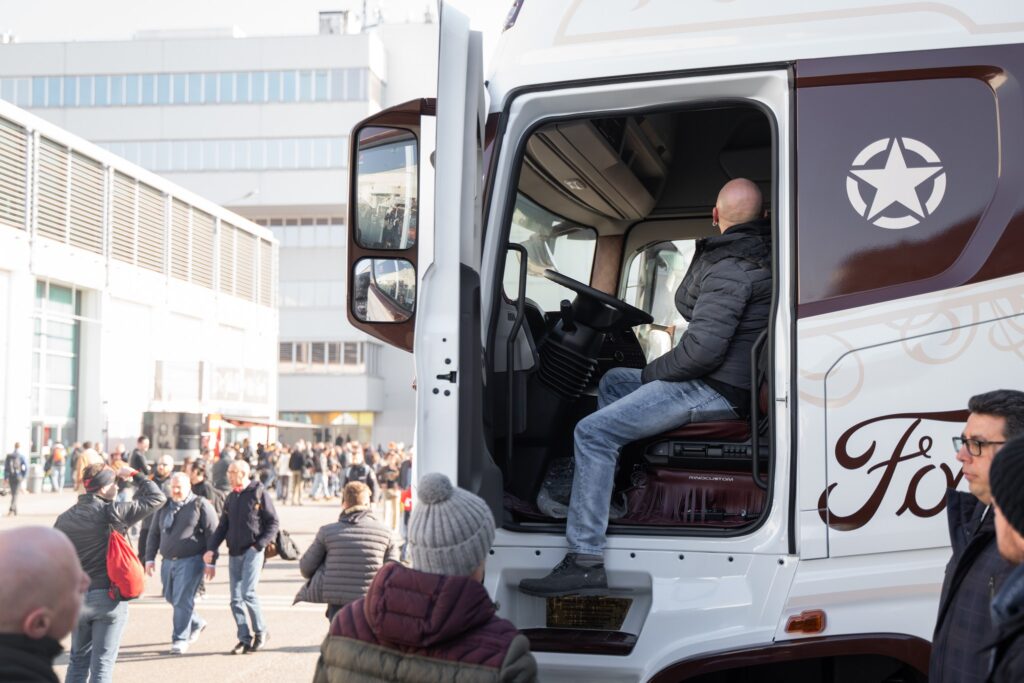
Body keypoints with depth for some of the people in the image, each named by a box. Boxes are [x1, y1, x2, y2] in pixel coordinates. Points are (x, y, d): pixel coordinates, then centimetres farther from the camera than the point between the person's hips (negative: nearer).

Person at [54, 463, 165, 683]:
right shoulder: (112, 513, -12)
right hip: (108, 598, -5)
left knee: (78, 659, 17)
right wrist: (135, 475, 7)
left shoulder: (65, 517, 3)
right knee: (102, 662, 2)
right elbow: (156, 498, -7)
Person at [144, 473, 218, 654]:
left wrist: (211, 562, -10)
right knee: (171, 598, 12)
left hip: (190, 561, -6)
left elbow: (212, 534, -6)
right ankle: (196, 623, 34)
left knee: (182, 600, -10)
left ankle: (180, 639, -1)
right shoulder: (164, 507, 14)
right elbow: (154, 534, 19)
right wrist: (150, 558, 12)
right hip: (168, 561, 6)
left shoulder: (201, 505, -4)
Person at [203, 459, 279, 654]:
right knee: (236, 599, 3)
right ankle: (245, 638, 11)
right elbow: (223, 527, 14)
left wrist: (259, 545, -14)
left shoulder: (259, 493, -4)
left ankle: (261, 632, 2)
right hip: (234, 553, 6)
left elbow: (273, 523, -5)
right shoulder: (231, 498, 15)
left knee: (248, 593, -14)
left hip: (252, 551, -6)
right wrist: (211, 548, 0)